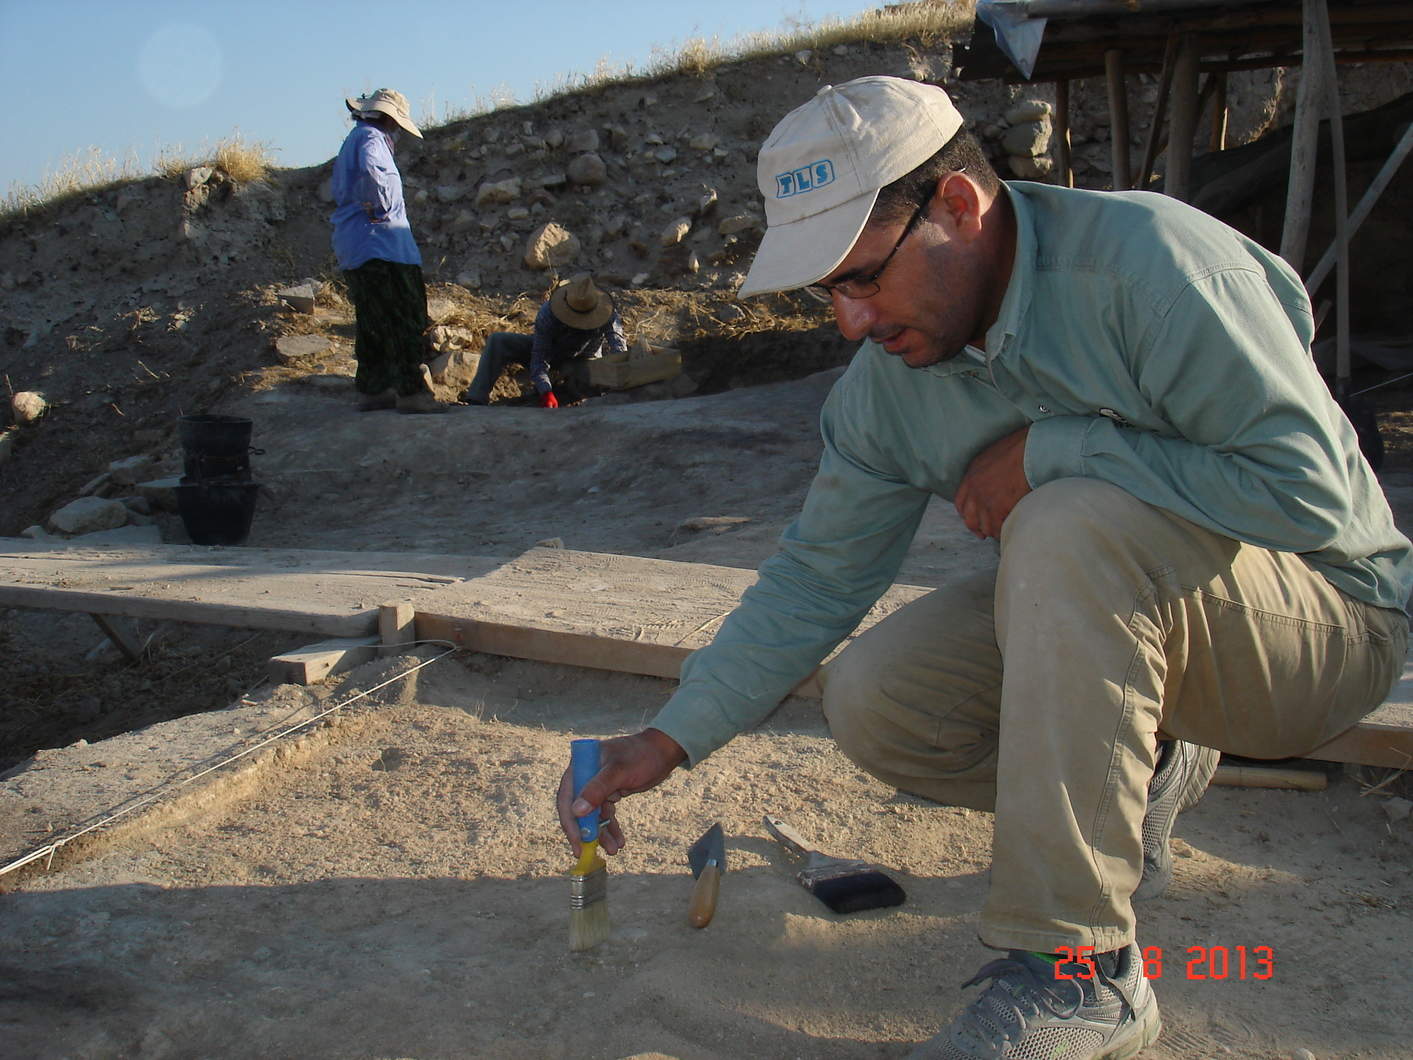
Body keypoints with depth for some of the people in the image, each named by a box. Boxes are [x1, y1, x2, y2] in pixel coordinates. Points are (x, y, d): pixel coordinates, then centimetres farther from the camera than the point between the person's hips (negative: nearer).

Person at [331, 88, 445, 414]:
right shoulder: (371, 138, -7)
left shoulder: (352, 141, 24)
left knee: (373, 323, 14)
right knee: (405, 320, -10)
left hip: (354, 251, 10)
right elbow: (370, 171, -30)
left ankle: (373, 389, 18)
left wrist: (368, 205, 15)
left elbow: (338, 190, 30)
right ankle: (411, 391, -13)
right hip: (380, 245, -10)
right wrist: (380, 207, -18)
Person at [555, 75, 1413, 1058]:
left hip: (1325, 610, -6)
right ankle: (1141, 769, 11)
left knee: (1069, 526, -35)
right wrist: (671, 738, -9)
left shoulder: (1147, 260, -26)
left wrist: (1049, 451, -27)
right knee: (872, 699, -13)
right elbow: (815, 576, -2)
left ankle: (1075, 964, -25)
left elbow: (1313, 489, -29)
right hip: (1094, 607, 6)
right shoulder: (884, 384, -6)